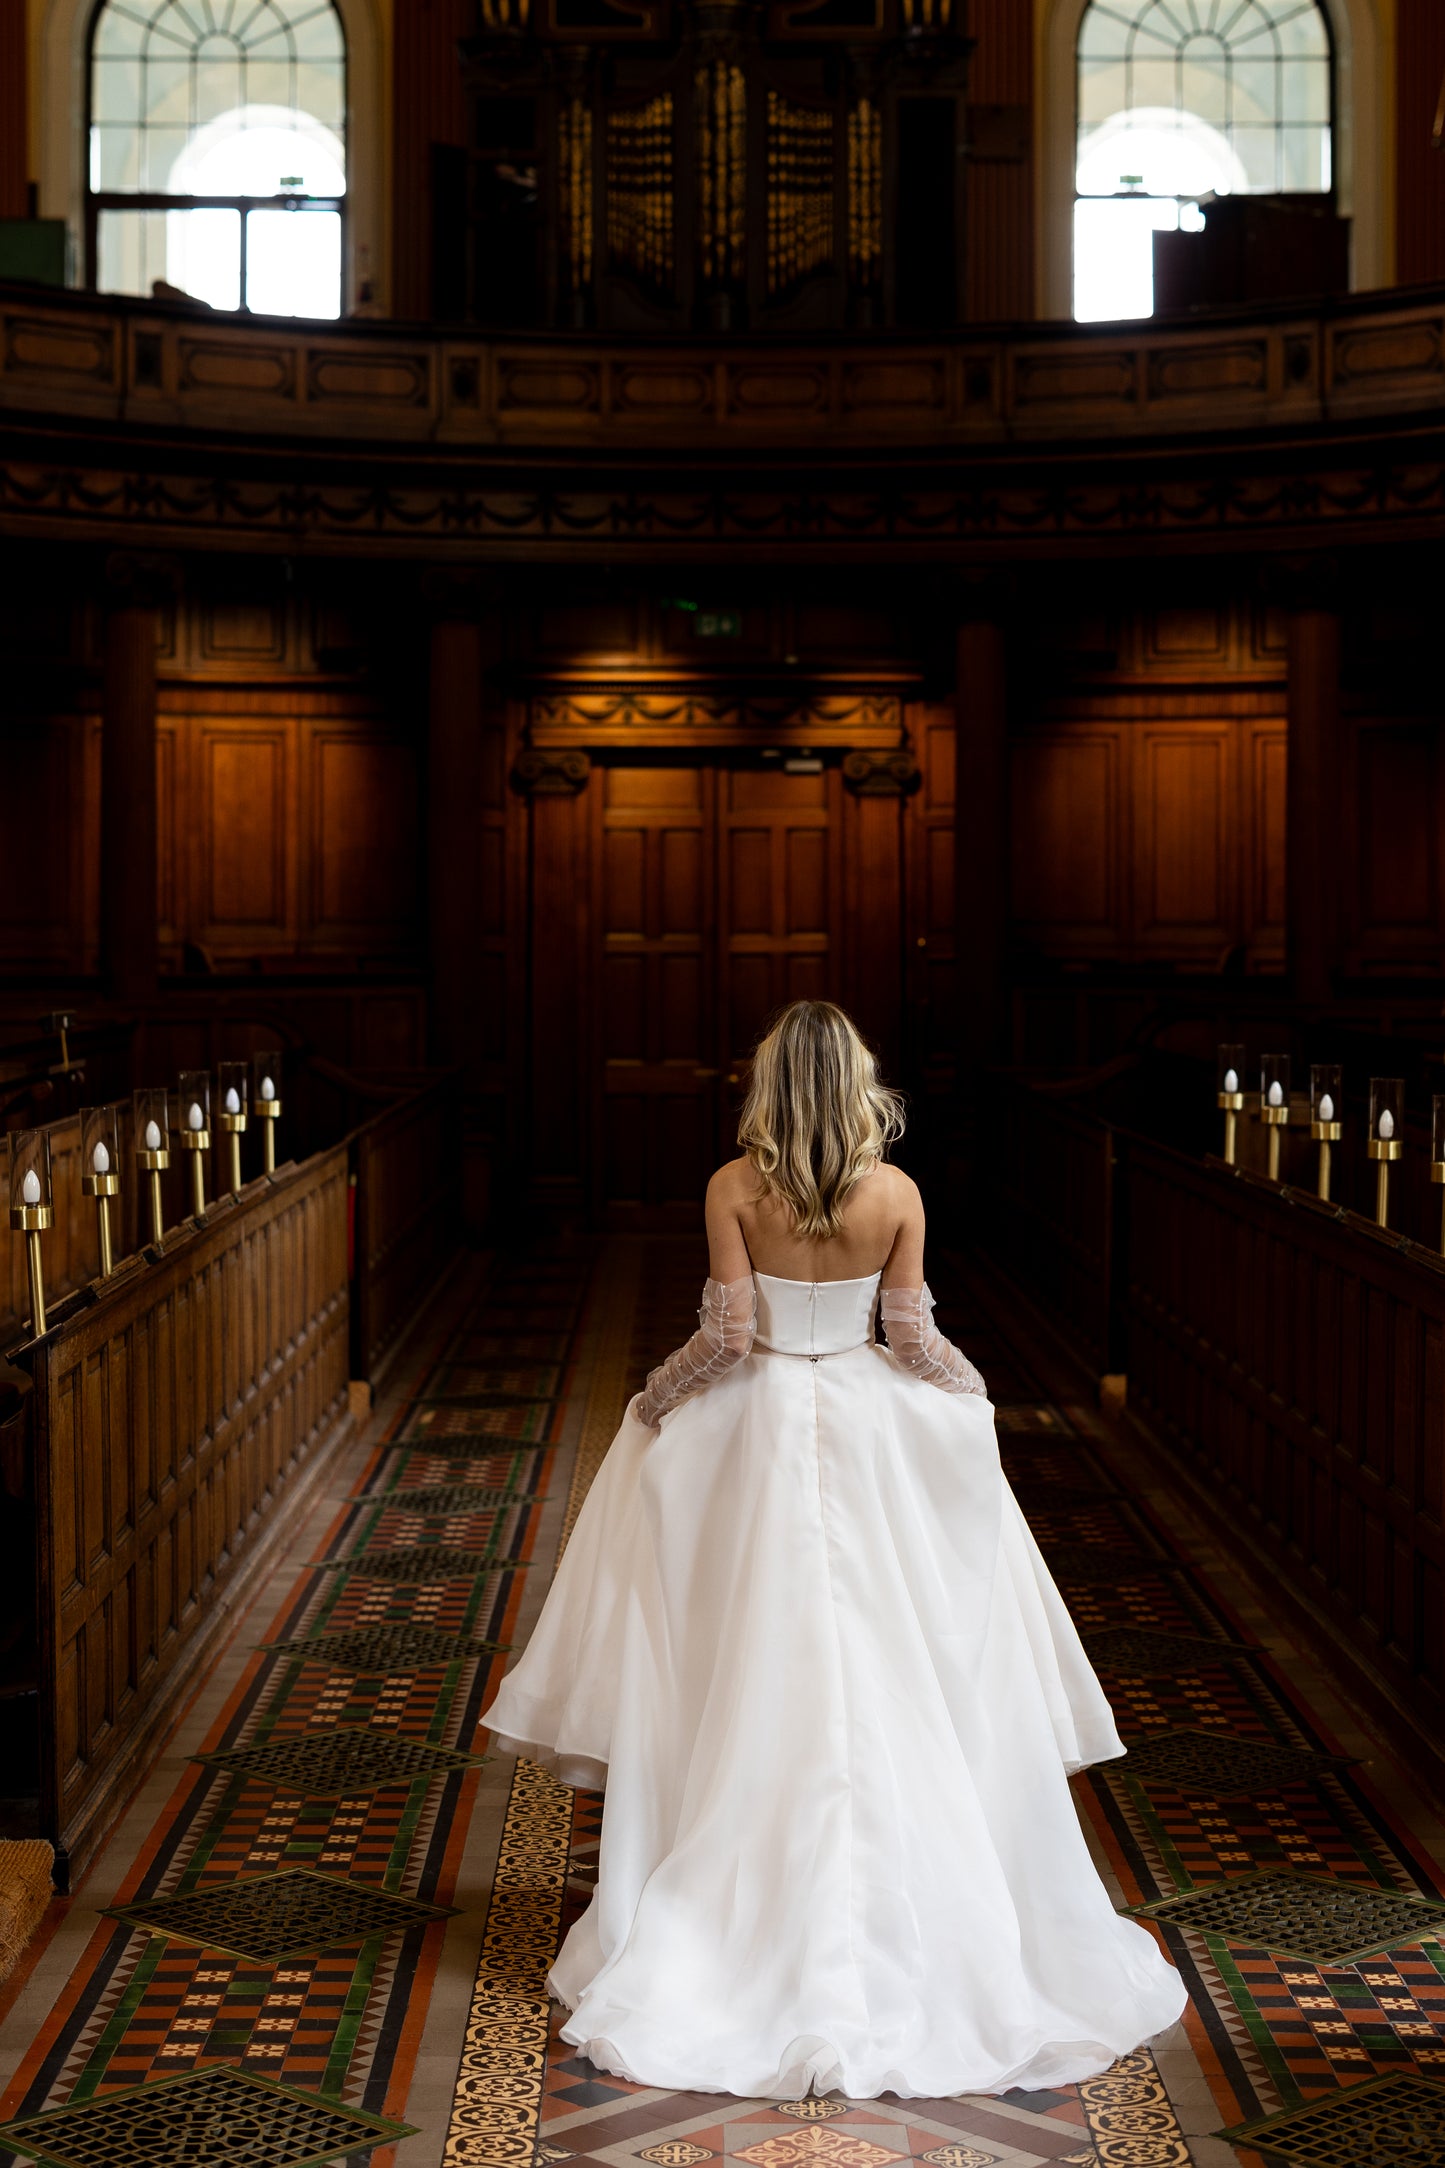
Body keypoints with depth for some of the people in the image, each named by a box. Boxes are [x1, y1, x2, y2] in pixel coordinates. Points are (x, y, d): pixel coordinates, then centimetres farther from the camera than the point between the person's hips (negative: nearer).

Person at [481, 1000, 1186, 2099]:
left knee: (755, 1672, 7)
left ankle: (750, 1902, 12)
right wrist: (971, 1392, 15)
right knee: (884, 1671, 9)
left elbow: (727, 1334, -11)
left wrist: (654, 1403, 5)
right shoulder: (897, 1193, -7)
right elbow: (913, 1335, -4)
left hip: (754, 1431, -1)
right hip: (874, 1433, 1)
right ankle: (897, 1903, 15)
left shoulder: (734, 1188, -11)